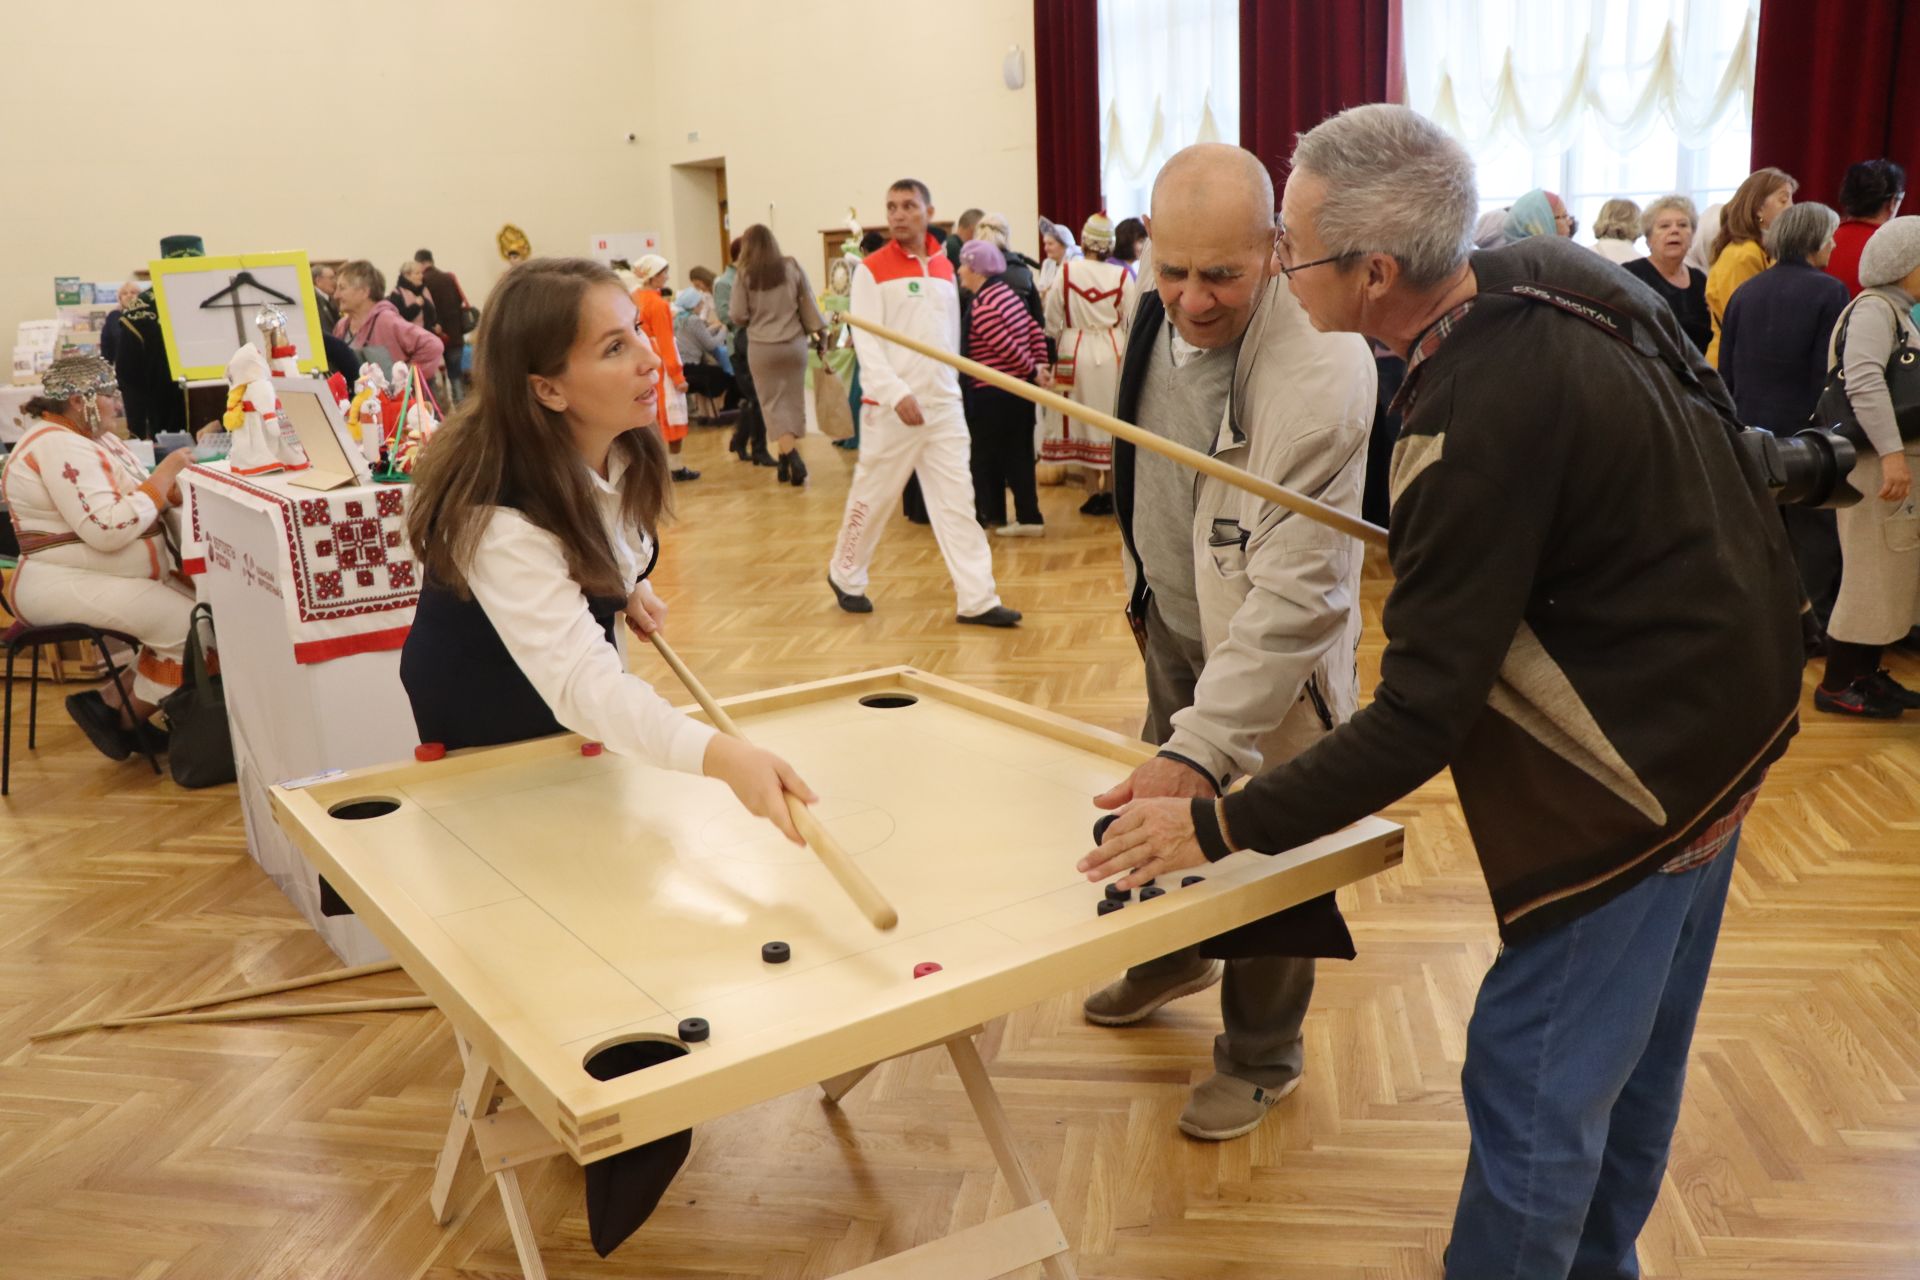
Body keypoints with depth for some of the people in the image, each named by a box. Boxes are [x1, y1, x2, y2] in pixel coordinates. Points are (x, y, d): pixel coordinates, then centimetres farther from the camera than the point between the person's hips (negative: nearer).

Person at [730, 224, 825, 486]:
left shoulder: (745, 275, -7)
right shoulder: (792, 267, -1)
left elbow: (737, 316, -5)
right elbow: (808, 304, 3)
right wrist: (816, 330, 14)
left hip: (761, 348, -2)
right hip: (794, 344, 2)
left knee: (774, 404, 2)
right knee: (793, 402, 11)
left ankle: (792, 459, -14)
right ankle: (784, 461, 15)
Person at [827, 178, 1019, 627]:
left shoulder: (945, 268, 12)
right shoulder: (871, 270, -4)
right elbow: (866, 342, -12)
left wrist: (947, 387, 14)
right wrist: (896, 394, -22)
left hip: (945, 406, 4)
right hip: (891, 406, -4)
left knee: (957, 500, 0)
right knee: (871, 497, 6)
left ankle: (977, 599, 0)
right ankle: (844, 575, 28)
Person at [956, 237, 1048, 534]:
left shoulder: (981, 306, -17)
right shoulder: (1006, 293, 11)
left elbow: (1008, 348, -19)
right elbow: (1035, 332, 12)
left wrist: (1033, 370, -7)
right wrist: (1039, 365, 7)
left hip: (992, 395, -9)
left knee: (987, 457, 6)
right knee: (1019, 454, 11)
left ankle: (991, 514, 16)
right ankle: (1028, 517, 12)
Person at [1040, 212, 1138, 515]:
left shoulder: (1066, 271, -6)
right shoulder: (1122, 276, -5)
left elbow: (1052, 320, -1)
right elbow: (1132, 320, -2)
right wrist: (1130, 357, 10)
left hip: (1075, 353, 0)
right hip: (1113, 353, 0)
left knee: (1083, 421, 8)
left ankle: (1093, 493, 9)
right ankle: (1111, 492, 12)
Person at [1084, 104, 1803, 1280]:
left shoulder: (1478, 428, -30)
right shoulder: (1556, 275, -4)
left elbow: (1421, 718, -27)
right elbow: (1712, 425, 14)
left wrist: (1219, 826, -21)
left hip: (1645, 765, -10)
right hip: (1730, 709, 10)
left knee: (1532, 1084, 2)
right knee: (1636, 1046, 23)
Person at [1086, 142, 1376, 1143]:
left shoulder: (1320, 372, -32)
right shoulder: (1162, 313, -8)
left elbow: (1294, 591, -35)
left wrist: (1201, 745, -41)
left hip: (1269, 654, -7)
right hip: (1172, 624, 7)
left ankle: (1261, 1058, 33)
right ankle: (1176, 960, 52)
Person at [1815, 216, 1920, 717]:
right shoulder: (1874, 308, -13)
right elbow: (1864, 382, -27)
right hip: (1878, 462, -10)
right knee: (1872, 574, -4)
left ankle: (1865, 673, 23)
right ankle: (1836, 686, 5)